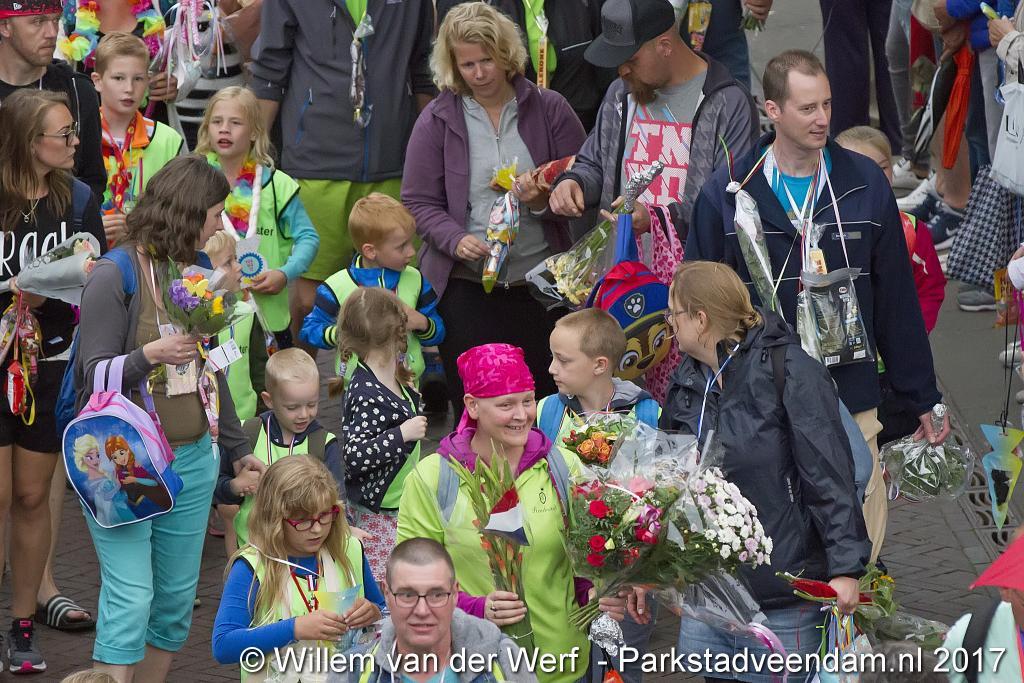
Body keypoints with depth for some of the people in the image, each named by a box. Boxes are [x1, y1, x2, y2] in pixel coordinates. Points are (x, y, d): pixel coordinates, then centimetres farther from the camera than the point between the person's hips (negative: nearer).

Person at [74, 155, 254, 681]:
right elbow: (94, 376, -14)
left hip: (191, 460, 7)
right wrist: (149, 356, -31)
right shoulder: (115, 276, -12)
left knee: (177, 598, 9)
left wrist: (237, 447, 24)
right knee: (131, 598, -11)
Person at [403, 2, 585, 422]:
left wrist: (545, 200, -16)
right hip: (466, 283, -1)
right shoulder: (438, 120, 2)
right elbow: (419, 202, 1)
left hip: (539, 279, 1)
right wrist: (457, 240, -17)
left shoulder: (549, 109, 3)